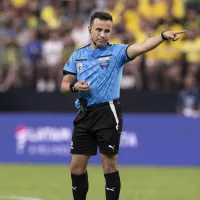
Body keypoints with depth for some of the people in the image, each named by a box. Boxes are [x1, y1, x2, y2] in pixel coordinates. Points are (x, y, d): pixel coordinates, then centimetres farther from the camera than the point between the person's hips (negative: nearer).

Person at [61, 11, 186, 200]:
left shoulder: (116, 51, -2)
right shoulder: (77, 55, 11)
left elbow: (141, 47, -20)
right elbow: (64, 85, 14)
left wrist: (163, 36, -38)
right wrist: (74, 86, -10)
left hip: (108, 114, -4)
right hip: (84, 114, 4)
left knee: (109, 166, -1)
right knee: (77, 167, 7)